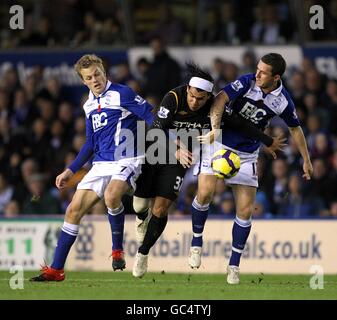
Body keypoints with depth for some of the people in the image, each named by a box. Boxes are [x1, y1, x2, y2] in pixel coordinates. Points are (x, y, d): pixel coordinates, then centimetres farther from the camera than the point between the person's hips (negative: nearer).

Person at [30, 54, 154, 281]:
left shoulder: (122, 94, -7)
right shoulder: (89, 105, 15)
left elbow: (152, 118, -12)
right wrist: (71, 171, 23)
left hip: (127, 160, -7)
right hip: (101, 165, 7)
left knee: (111, 195, -36)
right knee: (74, 210, 1)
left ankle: (118, 251, -15)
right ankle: (56, 269, 7)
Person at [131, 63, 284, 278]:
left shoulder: (214, 108, -17)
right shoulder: (173, 98, -24)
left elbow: (240, 124, -5)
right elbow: (157, 130, -28)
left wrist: (269, 142, 3)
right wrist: (176, 151, -43)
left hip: (178, 162, 1)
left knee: (160, 209, -10)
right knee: (140, 204, 3)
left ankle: (143, 253, 11)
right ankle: (142, 219, 43)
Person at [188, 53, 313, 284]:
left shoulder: (283, 101, -7)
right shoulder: (247, 82, -15)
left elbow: (295, 128, 10)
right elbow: (220, 100, -26)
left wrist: (306, 160, 15)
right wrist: (215, 129, -40)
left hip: (248, 154, 2)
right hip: (220, 144, -2)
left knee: (246, 211, -3)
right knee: (205, 193, -19)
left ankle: (234, 266, 8)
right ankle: (197, 242, 5)